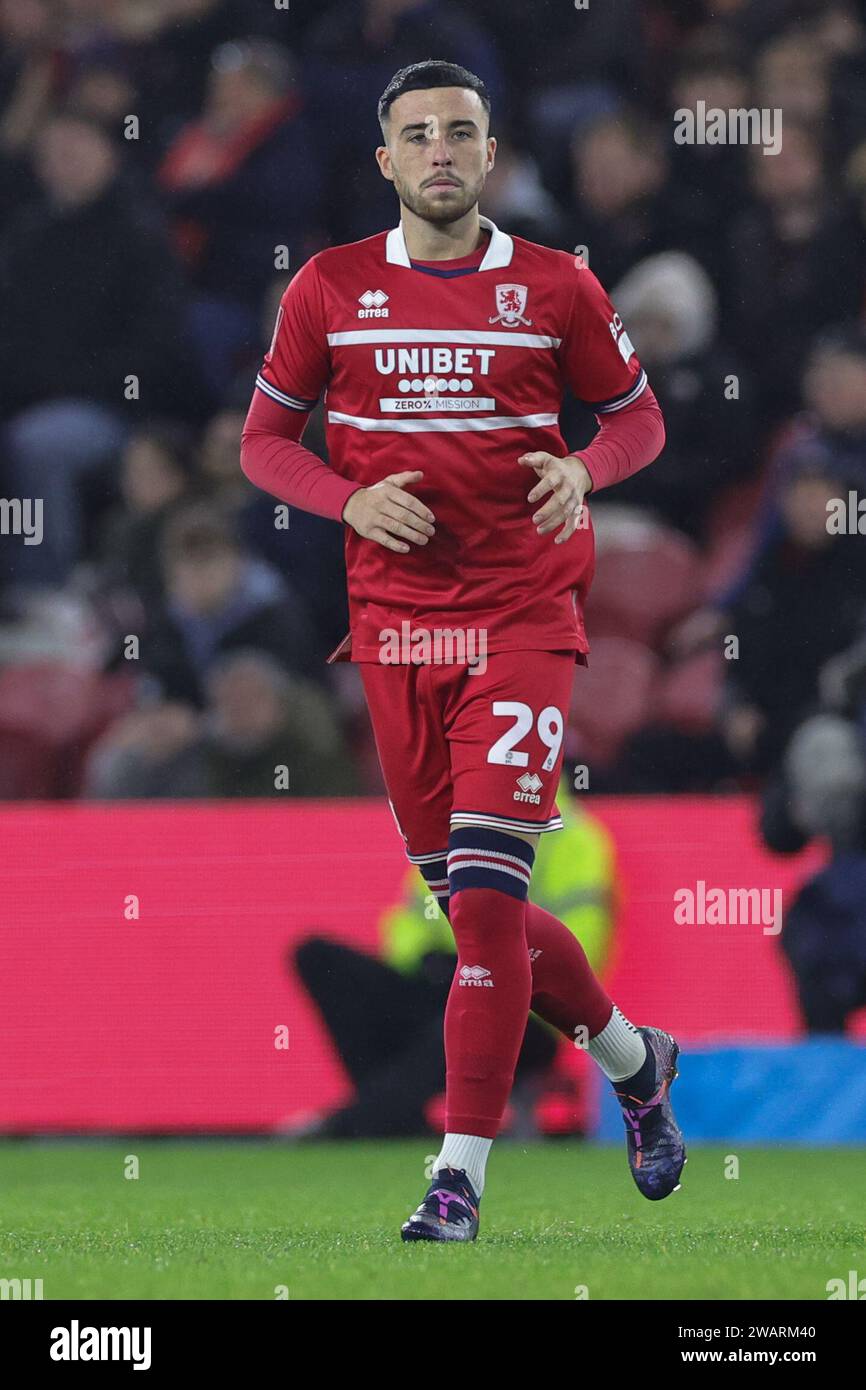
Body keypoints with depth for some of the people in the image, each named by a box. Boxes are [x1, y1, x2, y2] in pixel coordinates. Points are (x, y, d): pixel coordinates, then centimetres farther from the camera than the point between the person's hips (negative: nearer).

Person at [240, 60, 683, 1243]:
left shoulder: (555, 289, 2)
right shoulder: (332, 288, 5)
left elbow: (637, 415, 12)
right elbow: (264, 438, 11)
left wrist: (585, 470, -10)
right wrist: (351, 499, -9)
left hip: (524, 620, -3)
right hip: (394, 616, 3)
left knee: (485, 895, -14)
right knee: (473, 906, 8)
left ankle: (462, 1172, -10)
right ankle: (629, 1056, 34)